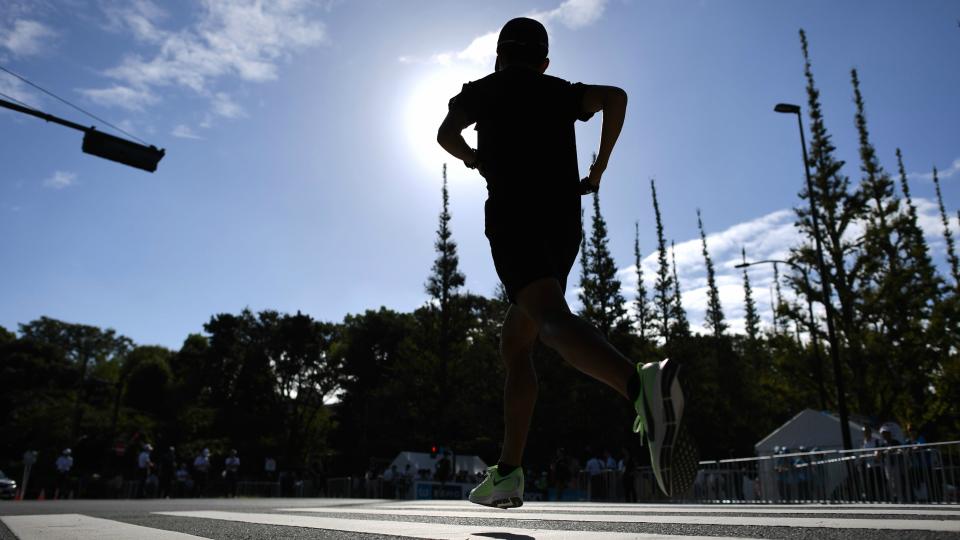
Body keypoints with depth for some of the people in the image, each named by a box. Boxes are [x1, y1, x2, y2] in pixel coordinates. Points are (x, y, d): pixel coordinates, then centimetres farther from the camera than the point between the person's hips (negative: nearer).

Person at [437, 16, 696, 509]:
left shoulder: (483, 89, 18)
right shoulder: (560, 92, 22)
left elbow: (447, 134, 7)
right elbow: (615, 95, 5)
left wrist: (477, 161, 27)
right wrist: (599, 168, 10)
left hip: (514, 219, -4)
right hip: (564, 226, 5)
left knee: (552, 319, -28)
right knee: (515, 345, 12)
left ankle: (640, 384, -58)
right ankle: (508, 473, 10)